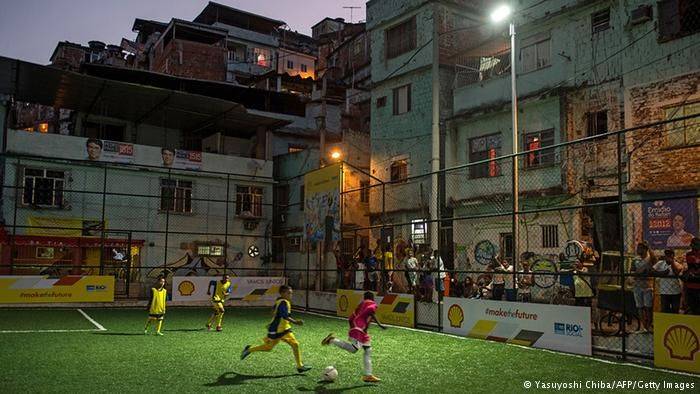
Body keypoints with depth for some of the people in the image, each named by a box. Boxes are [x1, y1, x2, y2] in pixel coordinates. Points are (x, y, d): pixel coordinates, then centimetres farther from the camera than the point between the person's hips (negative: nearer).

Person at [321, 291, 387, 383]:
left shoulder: (361, 305, 28)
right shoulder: (373, 304, 7)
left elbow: (350, 319, 25)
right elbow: (370, 311, -18)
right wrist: (379, 324, -20)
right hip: (359, 329, -10)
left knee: (368, 351, 10)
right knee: (354, 349, -25)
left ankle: (368, 375, 10)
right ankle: (332, 340, -17)